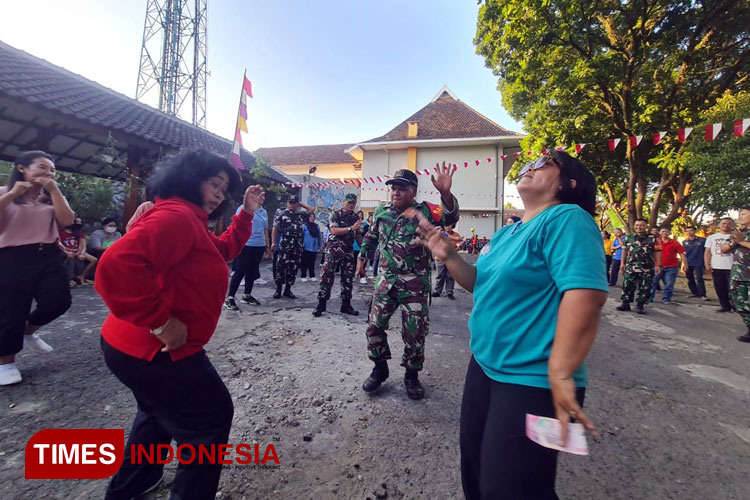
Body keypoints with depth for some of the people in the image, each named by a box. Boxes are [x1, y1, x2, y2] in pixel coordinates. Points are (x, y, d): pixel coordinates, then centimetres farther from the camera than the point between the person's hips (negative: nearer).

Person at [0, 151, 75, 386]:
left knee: (58, 301, -7)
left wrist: (54, 190, -8)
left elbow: (67, 221, -6)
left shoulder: (52, 197, 13)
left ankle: (28, 330, 26)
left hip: (49, 255, 3)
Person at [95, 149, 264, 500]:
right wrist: (162, 322, -31)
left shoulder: (189, 221, 11)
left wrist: (247, 213, 12)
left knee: (159, 412, 34)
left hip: (141, 345, 12)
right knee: (211, 417, 9)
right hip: (153, 350, -11)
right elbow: (117, 266, -39)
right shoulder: (176, 216, -24)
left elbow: (224, 249, 21)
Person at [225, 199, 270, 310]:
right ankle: (230, 298, 4)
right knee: (240, 271, -4)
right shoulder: (243, 208, -4)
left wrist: (267, 245, 20)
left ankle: (247, 295, 25)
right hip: (245, 245, -6)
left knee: (252, 271, 13)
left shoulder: (264, 212, 13)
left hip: (260, 246, 6)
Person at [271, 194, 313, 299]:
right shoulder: (280, 212, 4)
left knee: (293, 267, 5)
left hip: (298, 245, 4)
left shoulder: (300, 214, 13)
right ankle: (278, 289, 6)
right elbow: (275, 228, 2)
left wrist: (300, 204, 16)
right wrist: (273, 242, -5)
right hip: (284, 244, -3)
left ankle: (288, 289, 14)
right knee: (281, 266, -4)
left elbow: (311, 209, 22)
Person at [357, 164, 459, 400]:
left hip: (416, 283, -3)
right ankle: (380, 369, 27)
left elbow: (450, 217, -24)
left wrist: (445, 193, -42)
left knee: (414, 332, 4)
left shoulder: (425, 211, -8)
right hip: (386, 280, 4)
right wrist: (362, 256, 25)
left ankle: (411, 375, 26)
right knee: (374, 325, 5)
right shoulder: (381, 211, 5)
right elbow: (372, 235, 21)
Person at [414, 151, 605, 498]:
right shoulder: (507, 232, 12)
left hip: (531, 381, -9)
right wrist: (448, 255, 4)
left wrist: (561, 374, -29)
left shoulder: (567, 219, -17)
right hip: (484, 366, 9)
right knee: (474, 471, 24)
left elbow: (586, 294, -28)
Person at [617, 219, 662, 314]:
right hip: (630, 267, 1)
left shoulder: (652, 239, 2)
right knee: (627, 286, 1)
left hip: (647, 269, -1)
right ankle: (625, 303, 9)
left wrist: (658, 265, -5)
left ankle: (640, 305, 12)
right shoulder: (628, 238, 9)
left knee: (644, 288, 3)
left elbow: (657, 252, 1)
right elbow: (625, 251, 14)